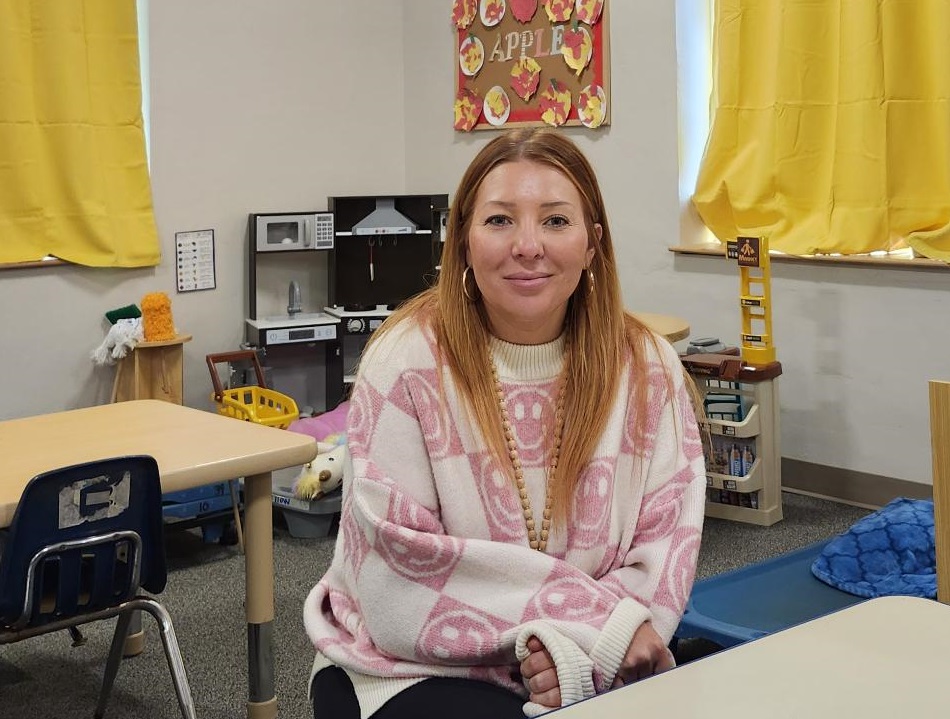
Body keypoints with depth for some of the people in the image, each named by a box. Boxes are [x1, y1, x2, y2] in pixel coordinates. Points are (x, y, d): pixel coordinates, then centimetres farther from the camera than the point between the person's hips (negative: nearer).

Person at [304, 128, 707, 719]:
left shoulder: (647, 368, -2)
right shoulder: (407, 363, -13)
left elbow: (663, 543, -4)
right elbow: (397, 580, -17)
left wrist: (590, 646, -23)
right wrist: (601, 622, -21)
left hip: (597, 670, 4)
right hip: (414, 670, -3)